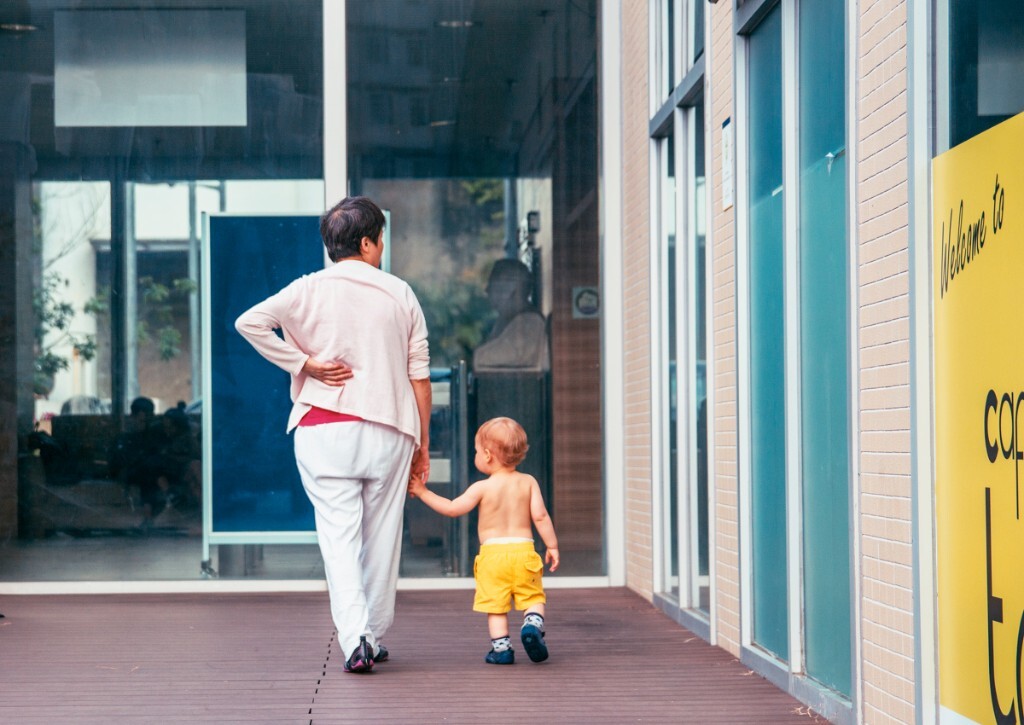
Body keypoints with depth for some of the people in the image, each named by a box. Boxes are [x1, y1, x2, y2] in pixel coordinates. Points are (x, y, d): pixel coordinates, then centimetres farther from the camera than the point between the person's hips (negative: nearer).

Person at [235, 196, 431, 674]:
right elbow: (419, 375, 4)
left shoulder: (309, 290, 1)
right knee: (381, 536, 12)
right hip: (389, 430, 1)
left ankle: (354, 638, -18)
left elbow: (249, 321, -12)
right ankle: (375, 638, 21)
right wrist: (422, 443, 12)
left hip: (323, 430, -1)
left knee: (339, 535, -3)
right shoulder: (399, 294, 4)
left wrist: (304, 364, -5)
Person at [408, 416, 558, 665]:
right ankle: (533, 624, -16)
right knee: (533, 598, 11)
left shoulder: (482, 488, -5)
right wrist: (552, 545, 5)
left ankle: (501, 648, 2)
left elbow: (452, 508, -5)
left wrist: (423, 492, 3)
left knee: (496, 605, 6)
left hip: (492, 552, -2)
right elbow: (540, 516, -3)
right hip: (523, 549, 2)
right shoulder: (528, 482, 2)